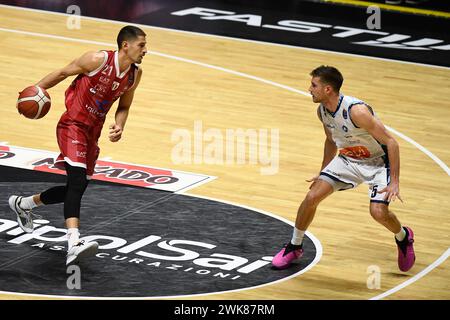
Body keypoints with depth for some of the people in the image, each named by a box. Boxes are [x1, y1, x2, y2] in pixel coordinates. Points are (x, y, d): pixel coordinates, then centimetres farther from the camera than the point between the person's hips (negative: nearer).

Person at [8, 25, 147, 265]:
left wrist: (119, 126, -5)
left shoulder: (135, 74, 2)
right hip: (73, 125, -8)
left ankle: (23, 204, 40)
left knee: (77, 188, 16)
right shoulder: (98, 60, -17)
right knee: (77, 179, -26)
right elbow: (63, 73, -4)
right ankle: (74, 243, -40)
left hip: (93, 132, 8)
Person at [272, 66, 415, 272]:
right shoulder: (322, 110, -9)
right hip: (348, 160, 6)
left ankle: (403, 237, 14)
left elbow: (390, 142, -27)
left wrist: (394, 182, -28)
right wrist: (322, 174, 17)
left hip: (377, 162, -6)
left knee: (378, 212, -21)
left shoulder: (356, 111, -33)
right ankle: (294, 247, 13)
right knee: (312, 196, -7)